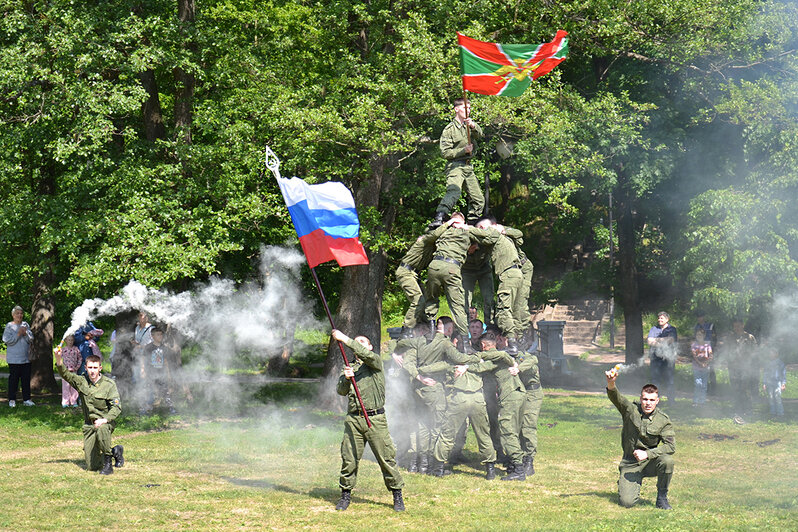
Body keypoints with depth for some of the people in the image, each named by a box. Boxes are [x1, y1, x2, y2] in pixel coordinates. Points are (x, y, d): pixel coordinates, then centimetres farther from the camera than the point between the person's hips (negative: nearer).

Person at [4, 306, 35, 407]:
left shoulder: (26, 325, 10)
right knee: (13, 379, -2)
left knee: (26, 379, 5)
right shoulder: (9, 326, -2)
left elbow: (31, 339, 8)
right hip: (14, 359, -4)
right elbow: (7, 340, -11)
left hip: (26, 358, 4)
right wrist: (18, 334, -18)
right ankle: (12, 400, 5)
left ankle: (26, 399, 12)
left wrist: (25, 334, -11)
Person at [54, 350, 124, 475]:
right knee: (92, 467, 0)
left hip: (106, 422, -4)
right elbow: (66, 374, -9)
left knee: (101, 430, -44)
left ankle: (108, 464, -25)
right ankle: (115, 451, 29)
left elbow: (117, 407, -12)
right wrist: (58, 360, -28)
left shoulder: (109, 384, -8)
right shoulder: (82, 381, 2)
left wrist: (105, 420, -29)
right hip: (89, 425, 4)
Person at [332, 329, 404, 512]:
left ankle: (397, 495, 7)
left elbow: (367, 355, -18)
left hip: (375, 419, -4)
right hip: (353, 419, 4)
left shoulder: (375, 362, 5)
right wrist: (346, 378, -11)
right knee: (349, 459, 3)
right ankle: (345, 494, 16)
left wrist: (344, 339, -19)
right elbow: (341, 391, 9)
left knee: (386, 458, -3)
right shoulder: (349, 367, 18)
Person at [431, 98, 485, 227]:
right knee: (454, 191, -32)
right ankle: (438, 219, -43)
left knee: (479, 199, 9)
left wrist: (473, 126, -26)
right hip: (455, 166, -7)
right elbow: (445, 153, -7)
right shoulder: (450, 129, -2)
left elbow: (479, 135, -6)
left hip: (468, 167, 7)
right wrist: (464, 150, -15)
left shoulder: (469, 125, 15)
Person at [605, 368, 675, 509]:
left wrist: (647, 454, -23)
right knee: (626, 502, -16)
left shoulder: (663, 420, -6)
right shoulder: (631, 409, -5)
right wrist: (611, 383, -45)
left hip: (650, 461, 1)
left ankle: (662, 497, -7)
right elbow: (616, 398, -22)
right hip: (630, 464, 0)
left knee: (667, 460, -33)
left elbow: (670, 446, -12)